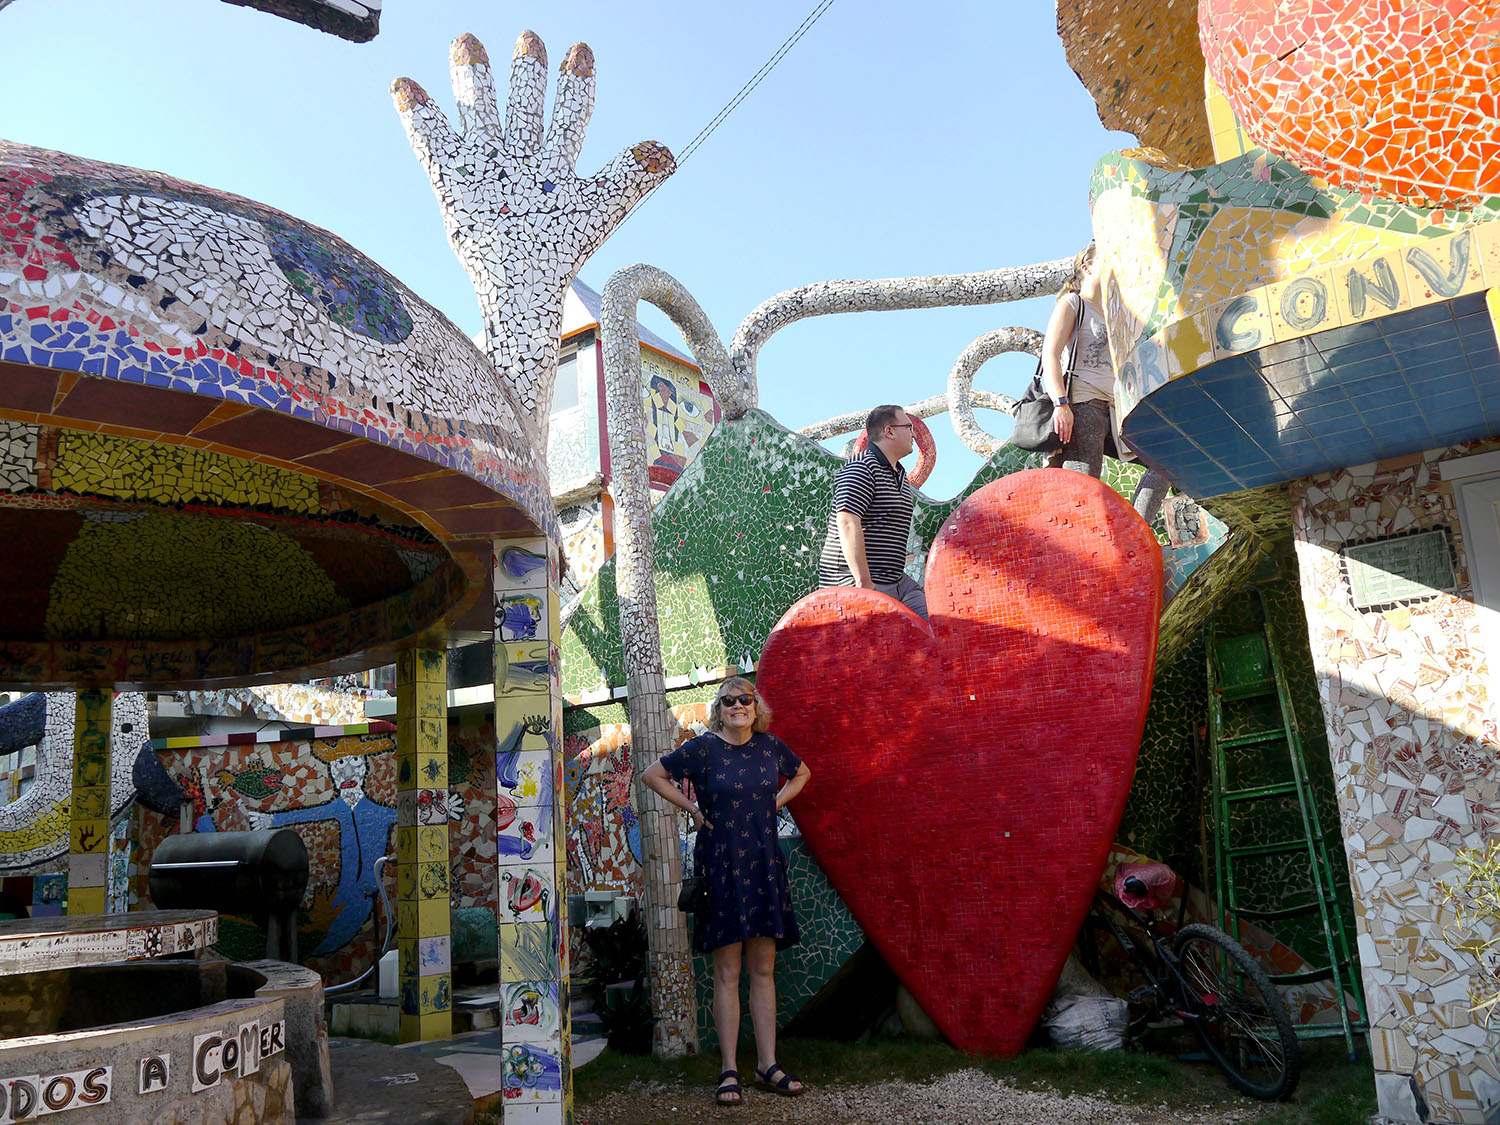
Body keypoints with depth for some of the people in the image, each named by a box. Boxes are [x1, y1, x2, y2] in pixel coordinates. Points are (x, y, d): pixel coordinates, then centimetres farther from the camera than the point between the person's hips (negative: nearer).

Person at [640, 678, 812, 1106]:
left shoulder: (770, 746, 5)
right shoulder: (702, 748, -6)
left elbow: (801, 773, 24)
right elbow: (652, 775, 3)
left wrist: (774, 804, 10)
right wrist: (693, 809, -1)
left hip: (764, 867, 3)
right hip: (721, 868, -3)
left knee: (763, 970, 8)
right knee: (727, 972, 1)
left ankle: (768, 1066, 16)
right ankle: (729, 1071, 9)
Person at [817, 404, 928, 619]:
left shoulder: (900, 475, 21)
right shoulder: (860, 468, -11)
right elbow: (848, 523, -22)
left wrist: (897, 576, 20)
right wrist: (864, 583, -27)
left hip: (897, 582, 10)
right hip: (853, 581, -10)